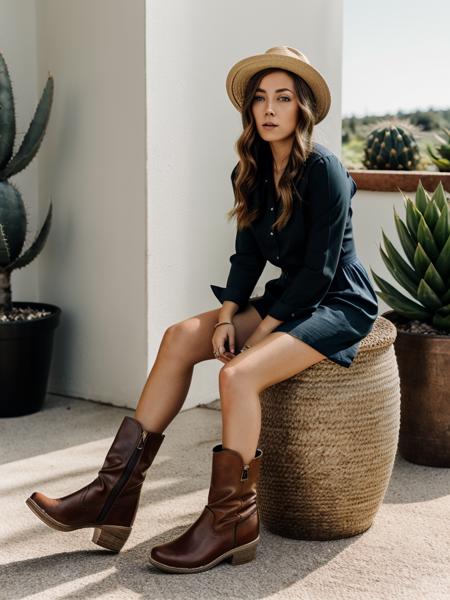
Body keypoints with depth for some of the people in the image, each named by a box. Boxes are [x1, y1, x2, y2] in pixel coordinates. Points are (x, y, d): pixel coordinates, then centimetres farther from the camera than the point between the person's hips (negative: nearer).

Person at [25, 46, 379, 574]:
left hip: (339, 303, -7)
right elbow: (247, 256, 7)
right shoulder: (252, 173, 7)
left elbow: (320, 270, -19)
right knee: (181, 337, -10)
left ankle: (230, 523, -17)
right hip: (289, 296, 8)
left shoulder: (322, 169, -17)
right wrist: (226, 317, -8)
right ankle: (115, 492, -12)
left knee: (238, 373, -29)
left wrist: (265, 328, -17)